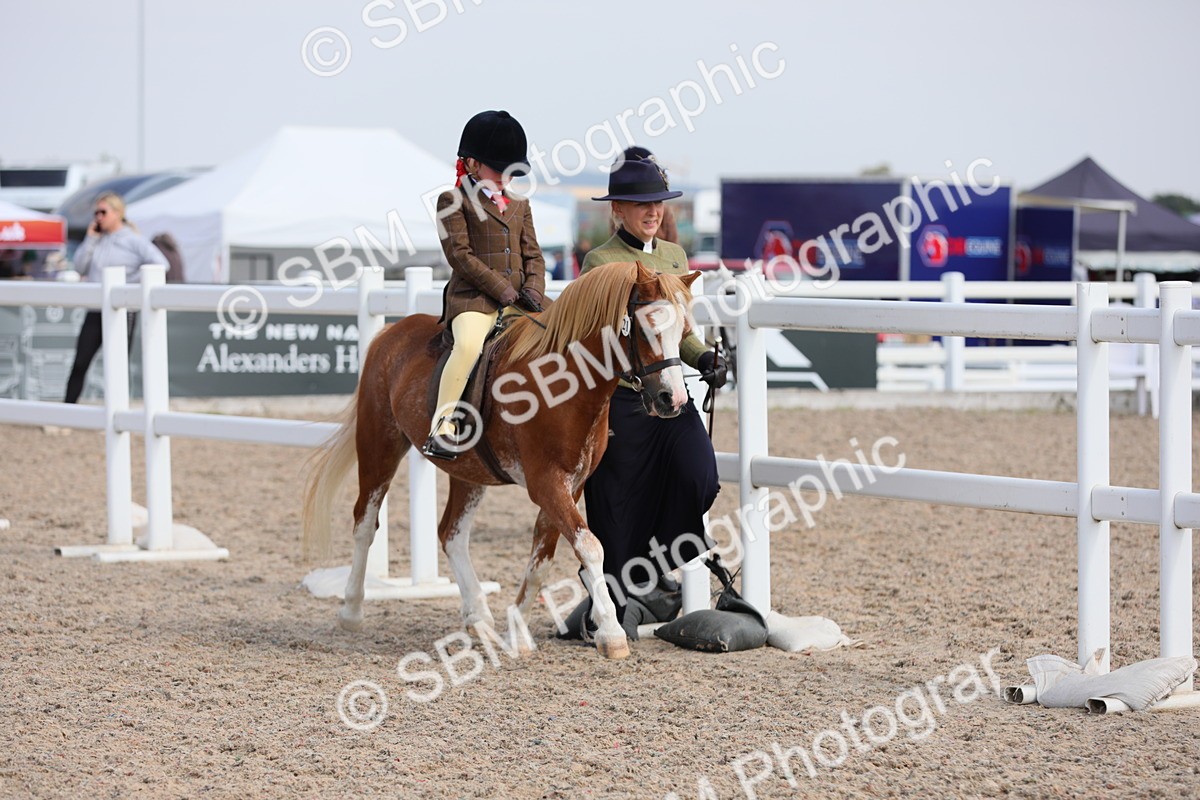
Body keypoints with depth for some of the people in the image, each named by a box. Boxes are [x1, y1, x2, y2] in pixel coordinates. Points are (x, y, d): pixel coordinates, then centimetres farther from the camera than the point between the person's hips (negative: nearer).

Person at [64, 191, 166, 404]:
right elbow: (80, 267, 5)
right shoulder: (98, 239, 11)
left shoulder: (132, 240, -6)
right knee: (80, 363, 1)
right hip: (96, 310, 5)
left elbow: (159, 263, -17)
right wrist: (90, 239, -1)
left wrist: (132, 282, -16)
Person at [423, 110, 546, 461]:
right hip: (473, 297, -7)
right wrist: (505, 291, -12)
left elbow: (533, 254, 19)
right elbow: (460, 255, -7)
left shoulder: (519, 204, 23)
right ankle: (441, 429, -32)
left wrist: (533, 291, -2)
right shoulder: (453, 200, 3)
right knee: (469, 345, -34)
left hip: (517, 299, 7)